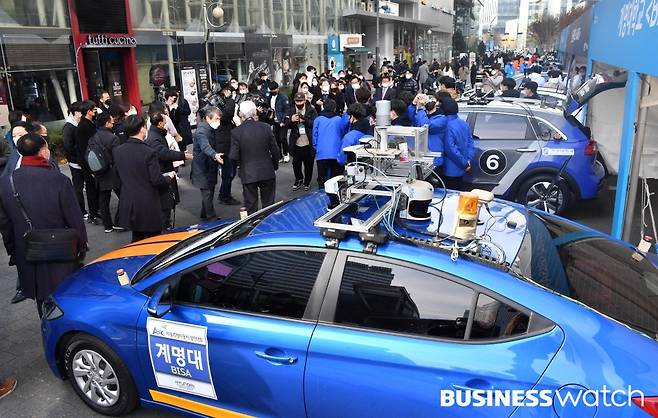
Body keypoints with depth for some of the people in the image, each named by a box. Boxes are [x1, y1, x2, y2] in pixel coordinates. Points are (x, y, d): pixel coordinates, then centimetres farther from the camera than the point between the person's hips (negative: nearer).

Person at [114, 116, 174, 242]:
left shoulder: (118, 151, -1)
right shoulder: (149, 152, -19)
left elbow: (119, 175, 10)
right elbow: (157, 180, -18)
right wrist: (169, 177, 2)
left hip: (128, 206, 6)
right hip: (148, 206, -6)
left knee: (136, 241, 20)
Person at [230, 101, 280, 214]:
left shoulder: (236, 132, -10)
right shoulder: (265, 128, -5)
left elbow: (233, 156, -11)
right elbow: (275, 151, -1)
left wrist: (238, 164, 11)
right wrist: (275, 165, 16)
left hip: (248, 175, -2)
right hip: (267, 173, 2)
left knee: (251, 208, 8)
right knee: (269, 207, 14)